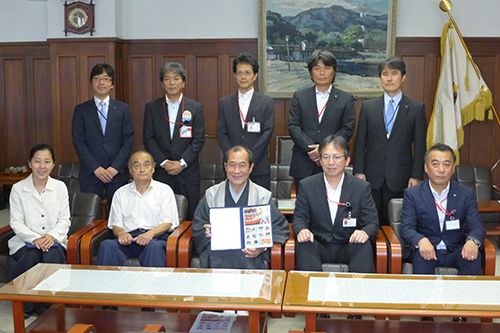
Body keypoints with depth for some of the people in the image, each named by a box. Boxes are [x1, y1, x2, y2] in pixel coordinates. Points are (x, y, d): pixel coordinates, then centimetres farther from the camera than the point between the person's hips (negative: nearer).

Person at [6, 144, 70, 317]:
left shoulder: (60, 187, 7)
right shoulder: (18, 189, 4)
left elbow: (64, 220, 3)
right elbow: (16, 223, -2)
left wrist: (52, 236, -16)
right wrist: (35, 238, -18)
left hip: (54, 240, 1)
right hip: (25, 242, -1)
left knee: (53, 255, -32)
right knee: (31, 257, -32)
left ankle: (46, 303, -14)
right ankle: (26, 305, -12)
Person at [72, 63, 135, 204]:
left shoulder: (123, 108, 7)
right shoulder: (80, 110, 6)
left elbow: (128, 140, 2)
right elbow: (78, 142, 0)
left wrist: (116, 167, -9)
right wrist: (95, 168, -9)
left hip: (118, 172, 0)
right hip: (90, 173, 0)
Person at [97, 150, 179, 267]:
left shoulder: (164, 190, 15)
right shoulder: (121, 193, 23)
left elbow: (168, 223, 4)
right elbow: (116, 224, 15)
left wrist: (151, 233, -17)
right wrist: (121, 233, -10)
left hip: (156, 237, -2)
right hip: (129, 238, 2)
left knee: (154, 247, -39)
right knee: (107, 245, -31)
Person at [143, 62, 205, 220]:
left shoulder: (195, 108, 5)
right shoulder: (151, 107, 8)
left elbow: (199, 139, -1)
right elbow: (148, 139, 3)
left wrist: (182, 163, -10)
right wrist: (164, 162, -8)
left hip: (188, 173, 0)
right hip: (161, 172, 1)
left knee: (189, 218, 2)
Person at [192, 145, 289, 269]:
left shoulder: (263, 196, 12)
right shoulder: (211, 195, 16)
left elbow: (281, 229, 8)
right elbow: (198, 229, 15)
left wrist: (263, 247, -11)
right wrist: (207, 234, -10)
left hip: (251, 256, 0)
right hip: (217, 253, 1)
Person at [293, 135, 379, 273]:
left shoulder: (362, 187, 3)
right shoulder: (307, 185, 5)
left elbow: (372, 223, 1)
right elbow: (299, 217, 3)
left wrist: (365, 232, -26)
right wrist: (301, 230, -23)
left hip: (349, 248, 0)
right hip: (318, 247, 0)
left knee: (365, 246, -31)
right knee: (302, 244, -30)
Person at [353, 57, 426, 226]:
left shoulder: (416, 108, 4)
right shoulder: (368, 106, 8)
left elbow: (420, 146, 3)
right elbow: (360, 142, 7)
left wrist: (416, 176, -5)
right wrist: (358, 171, -1)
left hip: (400, 179, -1)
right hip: (372, 177, 1)